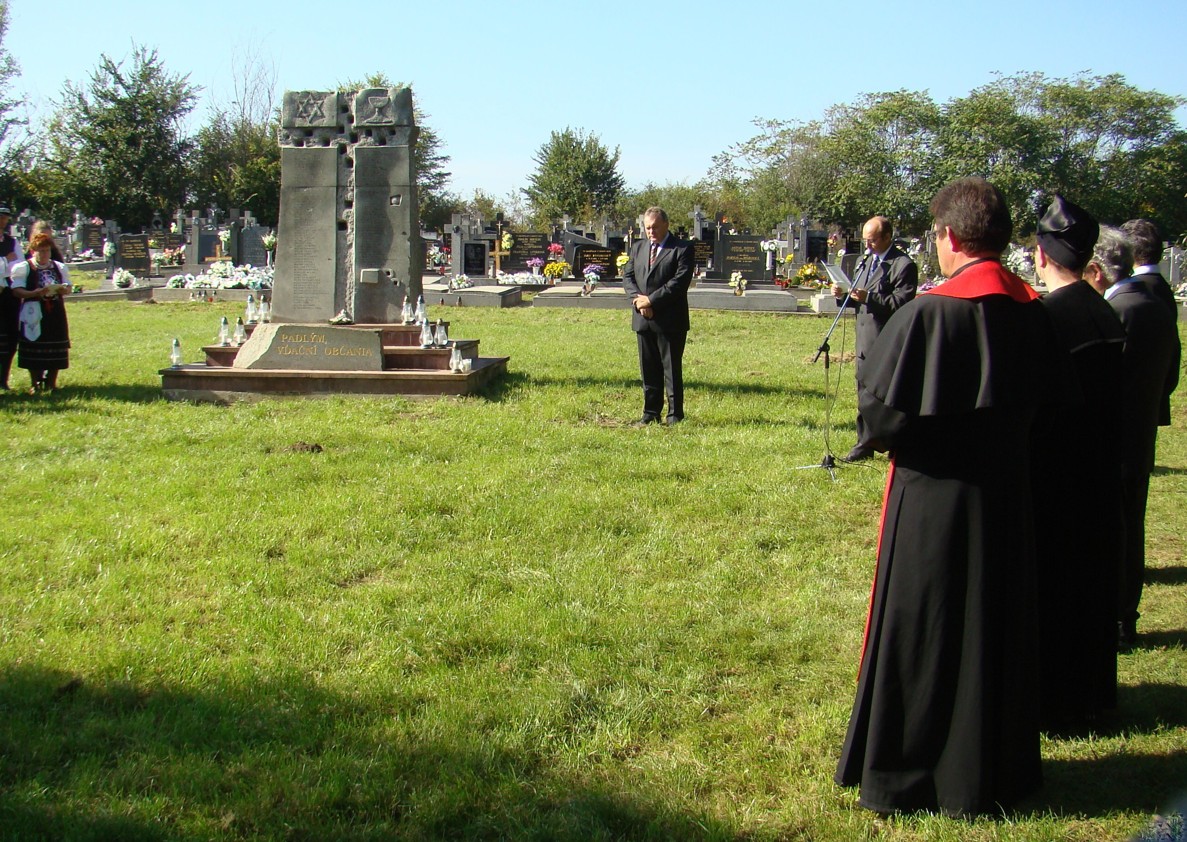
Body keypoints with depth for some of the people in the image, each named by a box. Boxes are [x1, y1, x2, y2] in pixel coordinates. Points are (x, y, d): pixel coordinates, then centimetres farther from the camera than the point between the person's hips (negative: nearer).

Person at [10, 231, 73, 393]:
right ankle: (36, 384, 8)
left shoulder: (59, 267, 11)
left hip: (55, 313, 3)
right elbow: (17, 290, -8)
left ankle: (51, 383, 15)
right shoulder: (23, 268, -2)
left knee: (56, 351, 4)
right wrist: (35, 293, -23)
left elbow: (68, 287, 14)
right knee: (33, 351, -2)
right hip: (34, 313, -3)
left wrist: (63, 289, -10)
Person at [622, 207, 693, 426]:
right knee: (648, 370, 10)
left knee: (672, 369, 0)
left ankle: (675, 416, 6)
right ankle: (650, 414, 17)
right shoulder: (638, 248, 15)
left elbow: (680, 281, -15)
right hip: (643, 319, 6)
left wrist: (651, 300, -16)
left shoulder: (682, 249, -5)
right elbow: (627, 276, 10)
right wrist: (637, 298, -9)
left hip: (670, 320, -5)